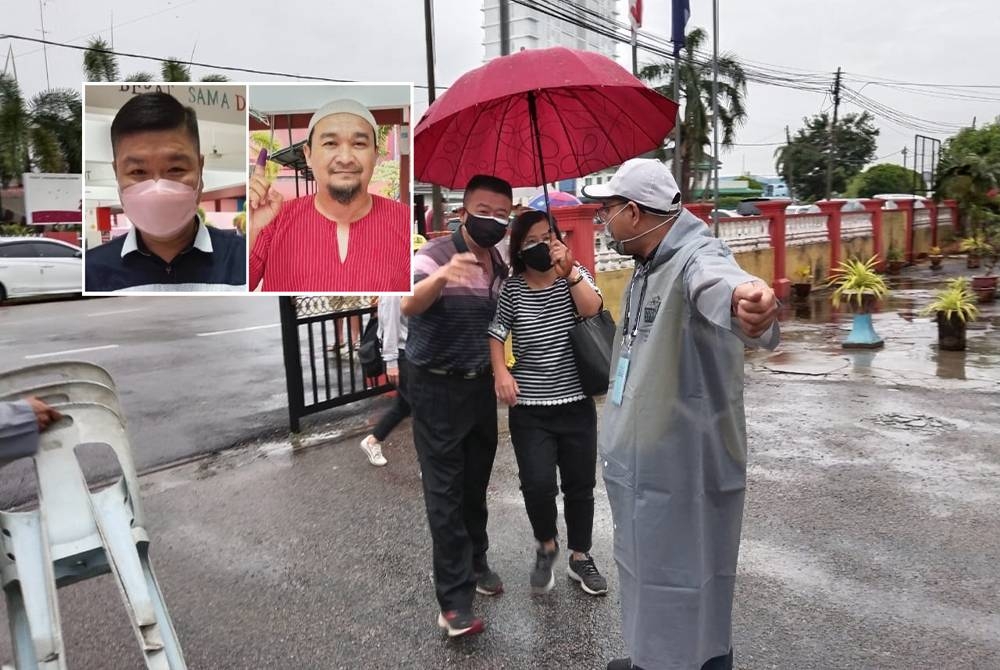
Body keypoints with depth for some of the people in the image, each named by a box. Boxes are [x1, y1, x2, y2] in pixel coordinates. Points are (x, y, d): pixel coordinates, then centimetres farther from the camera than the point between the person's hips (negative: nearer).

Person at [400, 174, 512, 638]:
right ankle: (455, 599, 4)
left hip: (481, 386, 6)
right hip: (437, 390, -6)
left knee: (476, 485, 17)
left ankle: (475, 562, 35)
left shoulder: (501, 266, 6)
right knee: (445, 493, -3)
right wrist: (441, 276, -54)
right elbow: (408, 307, -35)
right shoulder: (436, 254, -16)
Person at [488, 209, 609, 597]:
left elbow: (591, 310, -15)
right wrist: (501, 372, -13)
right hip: (529, 408, -1)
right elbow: (496, 333, 0)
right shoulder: (511, 288, -2)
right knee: (537, 484, -11)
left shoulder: (575, 274, 1)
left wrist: (569, 271, -24)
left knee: (580, 484, 10)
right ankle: (546, 545, 20)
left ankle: (580, 558, 31)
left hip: (576, 404, 2)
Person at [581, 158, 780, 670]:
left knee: (684, 585, 4)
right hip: (640, 460, 10)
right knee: (649, 571, 25)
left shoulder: (697, 257, -23)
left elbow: (716, 281, -49)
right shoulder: (645, 268, 10)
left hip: (683, 468, -10)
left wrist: (742, 296, -70)